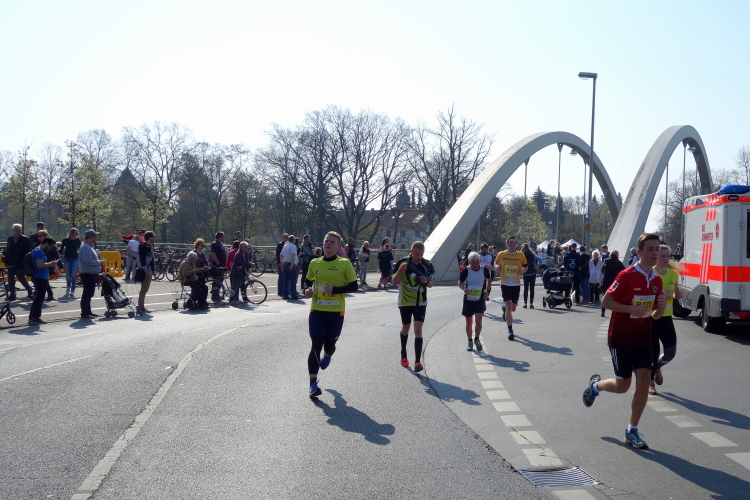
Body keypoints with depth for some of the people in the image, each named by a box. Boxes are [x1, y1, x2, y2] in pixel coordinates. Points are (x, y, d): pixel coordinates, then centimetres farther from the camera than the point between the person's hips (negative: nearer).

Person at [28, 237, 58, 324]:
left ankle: (36, 317, 23)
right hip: (40, 278, -11)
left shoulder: (38, 251, 16)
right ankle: (33, 318, -5)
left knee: (39, 297, 16)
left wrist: (50, 265, 15)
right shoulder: (39, 251, -17)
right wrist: (50, 264, -14)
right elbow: (40, 265, -26)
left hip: (41, 278, 11)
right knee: (39, 298, -7)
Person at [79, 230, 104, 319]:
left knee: (89, 294, 15)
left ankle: (88, 312, 23)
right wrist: (99, 262, -15)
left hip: (92, 274, 11)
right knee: (87, 294, -6)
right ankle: (85, 313, -2)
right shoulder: (85, 247, -17)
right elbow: (88, 261, -27)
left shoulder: (89, 247, 17)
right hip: (88, 274, -11)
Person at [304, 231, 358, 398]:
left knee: (329, 344, 9)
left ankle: (327, 356, 48)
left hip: (336, 312, -1)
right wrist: (307, 290, 1)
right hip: (317, 311, 2)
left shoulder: (344, 263, -4)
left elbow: (353, 286, -6)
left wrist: (335, 289, -18)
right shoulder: (314, 263, 6)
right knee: (316, 345, -6)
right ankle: (313, 383, -1)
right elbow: (308, 281, 22)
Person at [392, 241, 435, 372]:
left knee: (418, 329, -10)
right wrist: (400, 271, -28)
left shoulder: (427, 264, -5)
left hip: (420, 302, 0)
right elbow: (395, 283, -10)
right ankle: (403, 355, 38)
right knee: (405, 328, 15)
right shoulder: (402, 262, -12)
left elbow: (431, 284, 6)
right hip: (405, 302, 0)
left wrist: (426, 281, -18)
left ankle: (417, 362, -12)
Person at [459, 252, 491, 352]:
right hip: (468, 299, 0)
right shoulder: (466, 271, -10)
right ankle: (470, 342, 27)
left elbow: (489, 279, 14)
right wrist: (464, 289, -20)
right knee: (469, 322, 9)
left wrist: (487, 290, 5)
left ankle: (476, 339, 9)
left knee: (478, 320, -14)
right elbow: (460, 282, 0)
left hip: (480, 299, 0)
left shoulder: (484, 270, -6)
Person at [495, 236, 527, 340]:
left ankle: (504, 309, 47)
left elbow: (525, 266, 12)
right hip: (505, 284, -2)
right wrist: (497, 267, -6)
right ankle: (510, 331, -6)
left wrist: (523, 270, -10)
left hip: (516, 284, 2)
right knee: (509, 306, -11)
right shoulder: (501, 254, -1)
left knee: (513, 308, 8)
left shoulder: (521, 255, 1)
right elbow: (496, 263, 16)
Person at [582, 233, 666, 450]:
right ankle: (595, 385, 35)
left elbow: (654, 316, 12)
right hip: (621, 339, -6)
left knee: (644, 381, -3)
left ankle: (632, 431, 9)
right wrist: (632, 309, -24)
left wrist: (660, 307, -10)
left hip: (643, 339, 6)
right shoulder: (627, 275, -16)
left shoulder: (656, 280, 5)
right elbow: (605, 301, -14)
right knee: (623, 385, 1)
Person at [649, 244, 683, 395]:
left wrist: (677, 294, -3)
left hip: (666, 317, 4)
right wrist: (661, 294, -26)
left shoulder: (673, 274, 5)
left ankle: (657, 367, 34)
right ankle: (650, 381, 21)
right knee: (653, 351, 1)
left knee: (670, 352, 1)